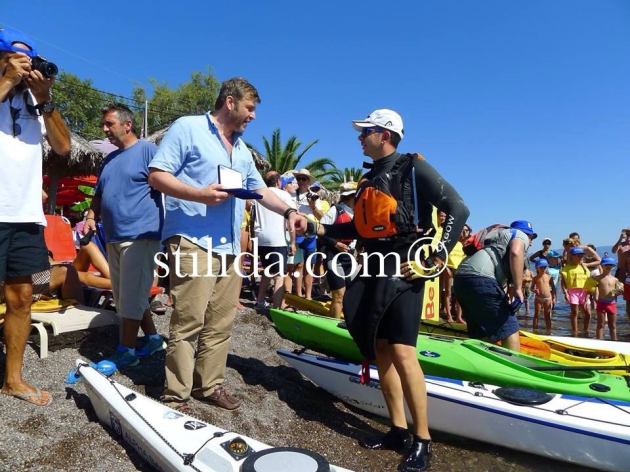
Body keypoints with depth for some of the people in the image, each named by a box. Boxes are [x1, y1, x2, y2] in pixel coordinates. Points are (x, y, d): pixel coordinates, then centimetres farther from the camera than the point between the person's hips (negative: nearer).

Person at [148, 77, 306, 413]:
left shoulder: (243, 149, 23)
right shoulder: (187, 128, 0)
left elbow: (259, 189, 25)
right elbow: (157, 175, -7)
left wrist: (288, 211, 8)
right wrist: (200, 194, -20)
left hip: (229, 246, 8)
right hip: (192, 241, -7)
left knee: (221, 322, 9)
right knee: (189, 320, -6)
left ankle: (209, 384, 22)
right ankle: (176, 396, 6)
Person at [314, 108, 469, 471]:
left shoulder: (414, 168, -3)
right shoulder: (369, 179, 19)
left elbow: (458, 210, -8)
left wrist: (436, 259, -13)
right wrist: (320, 228, 11)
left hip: (404, 271, -8)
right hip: (374, 270, 8)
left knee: (401, 351, -13)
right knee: (381, 349, 8)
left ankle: (422, 441, 3)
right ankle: (399, 430, 21)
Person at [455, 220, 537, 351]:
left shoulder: (497, 237, 39)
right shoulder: (520, 235, 15)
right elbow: (515, 253, -10)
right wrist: (518, 289, -12)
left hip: (461, 278, 9)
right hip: (481, 278, -8)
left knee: (480, 334, 15)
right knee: (509, 329, -1)